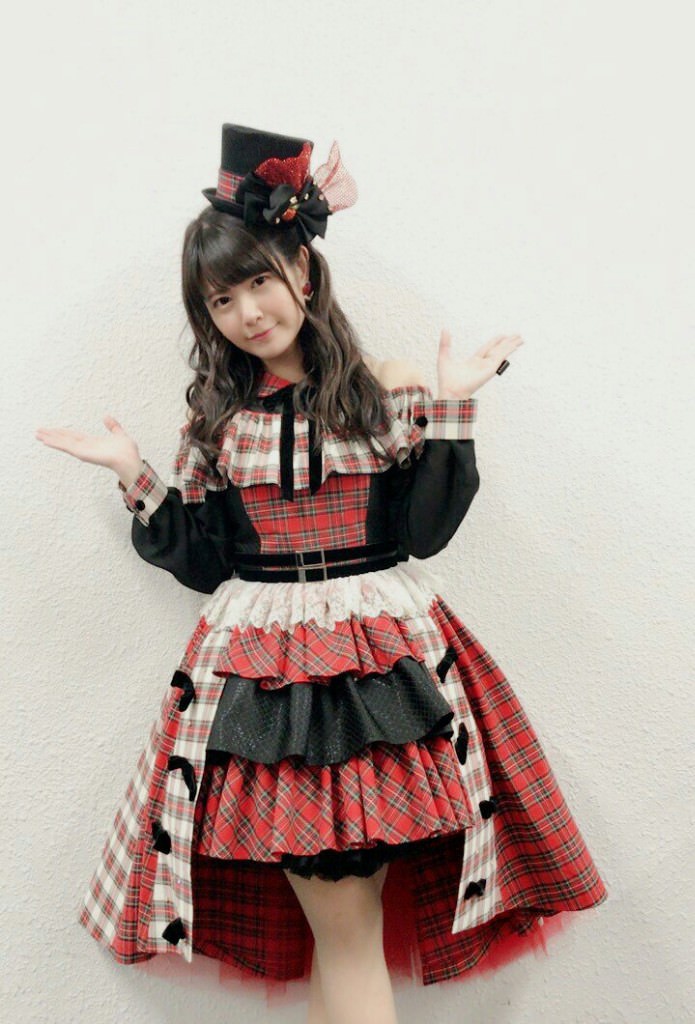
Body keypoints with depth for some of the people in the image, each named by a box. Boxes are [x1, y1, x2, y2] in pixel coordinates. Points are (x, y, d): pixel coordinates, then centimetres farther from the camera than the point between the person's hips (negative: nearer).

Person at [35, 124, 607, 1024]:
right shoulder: (214, 414, 8)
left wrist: (449, 408, -7)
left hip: (386, 664, -1)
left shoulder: (389, 388, 2)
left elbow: (423, 529, -4)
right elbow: (204, 562, 6)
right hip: (261, 671, 1)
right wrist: (135, 479, -1)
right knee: (343, 927, 5)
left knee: (345, 928, 3)